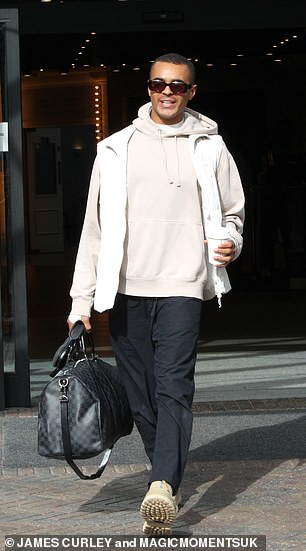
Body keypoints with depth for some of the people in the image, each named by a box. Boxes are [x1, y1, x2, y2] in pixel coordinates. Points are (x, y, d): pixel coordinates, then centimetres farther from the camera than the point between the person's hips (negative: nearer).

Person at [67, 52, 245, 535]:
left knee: (174, 389, -16)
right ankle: (170, 480, 20)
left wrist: (230, 242, -7)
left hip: (182, 286, -2)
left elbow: (232, 211, 18)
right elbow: (95, 226, 10)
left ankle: (161, 489, -27)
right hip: (126, 289, 2)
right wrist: (82, 299, 6)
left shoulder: (209, 147, 9)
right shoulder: (117, 149, 10)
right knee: (142, 396, 5)